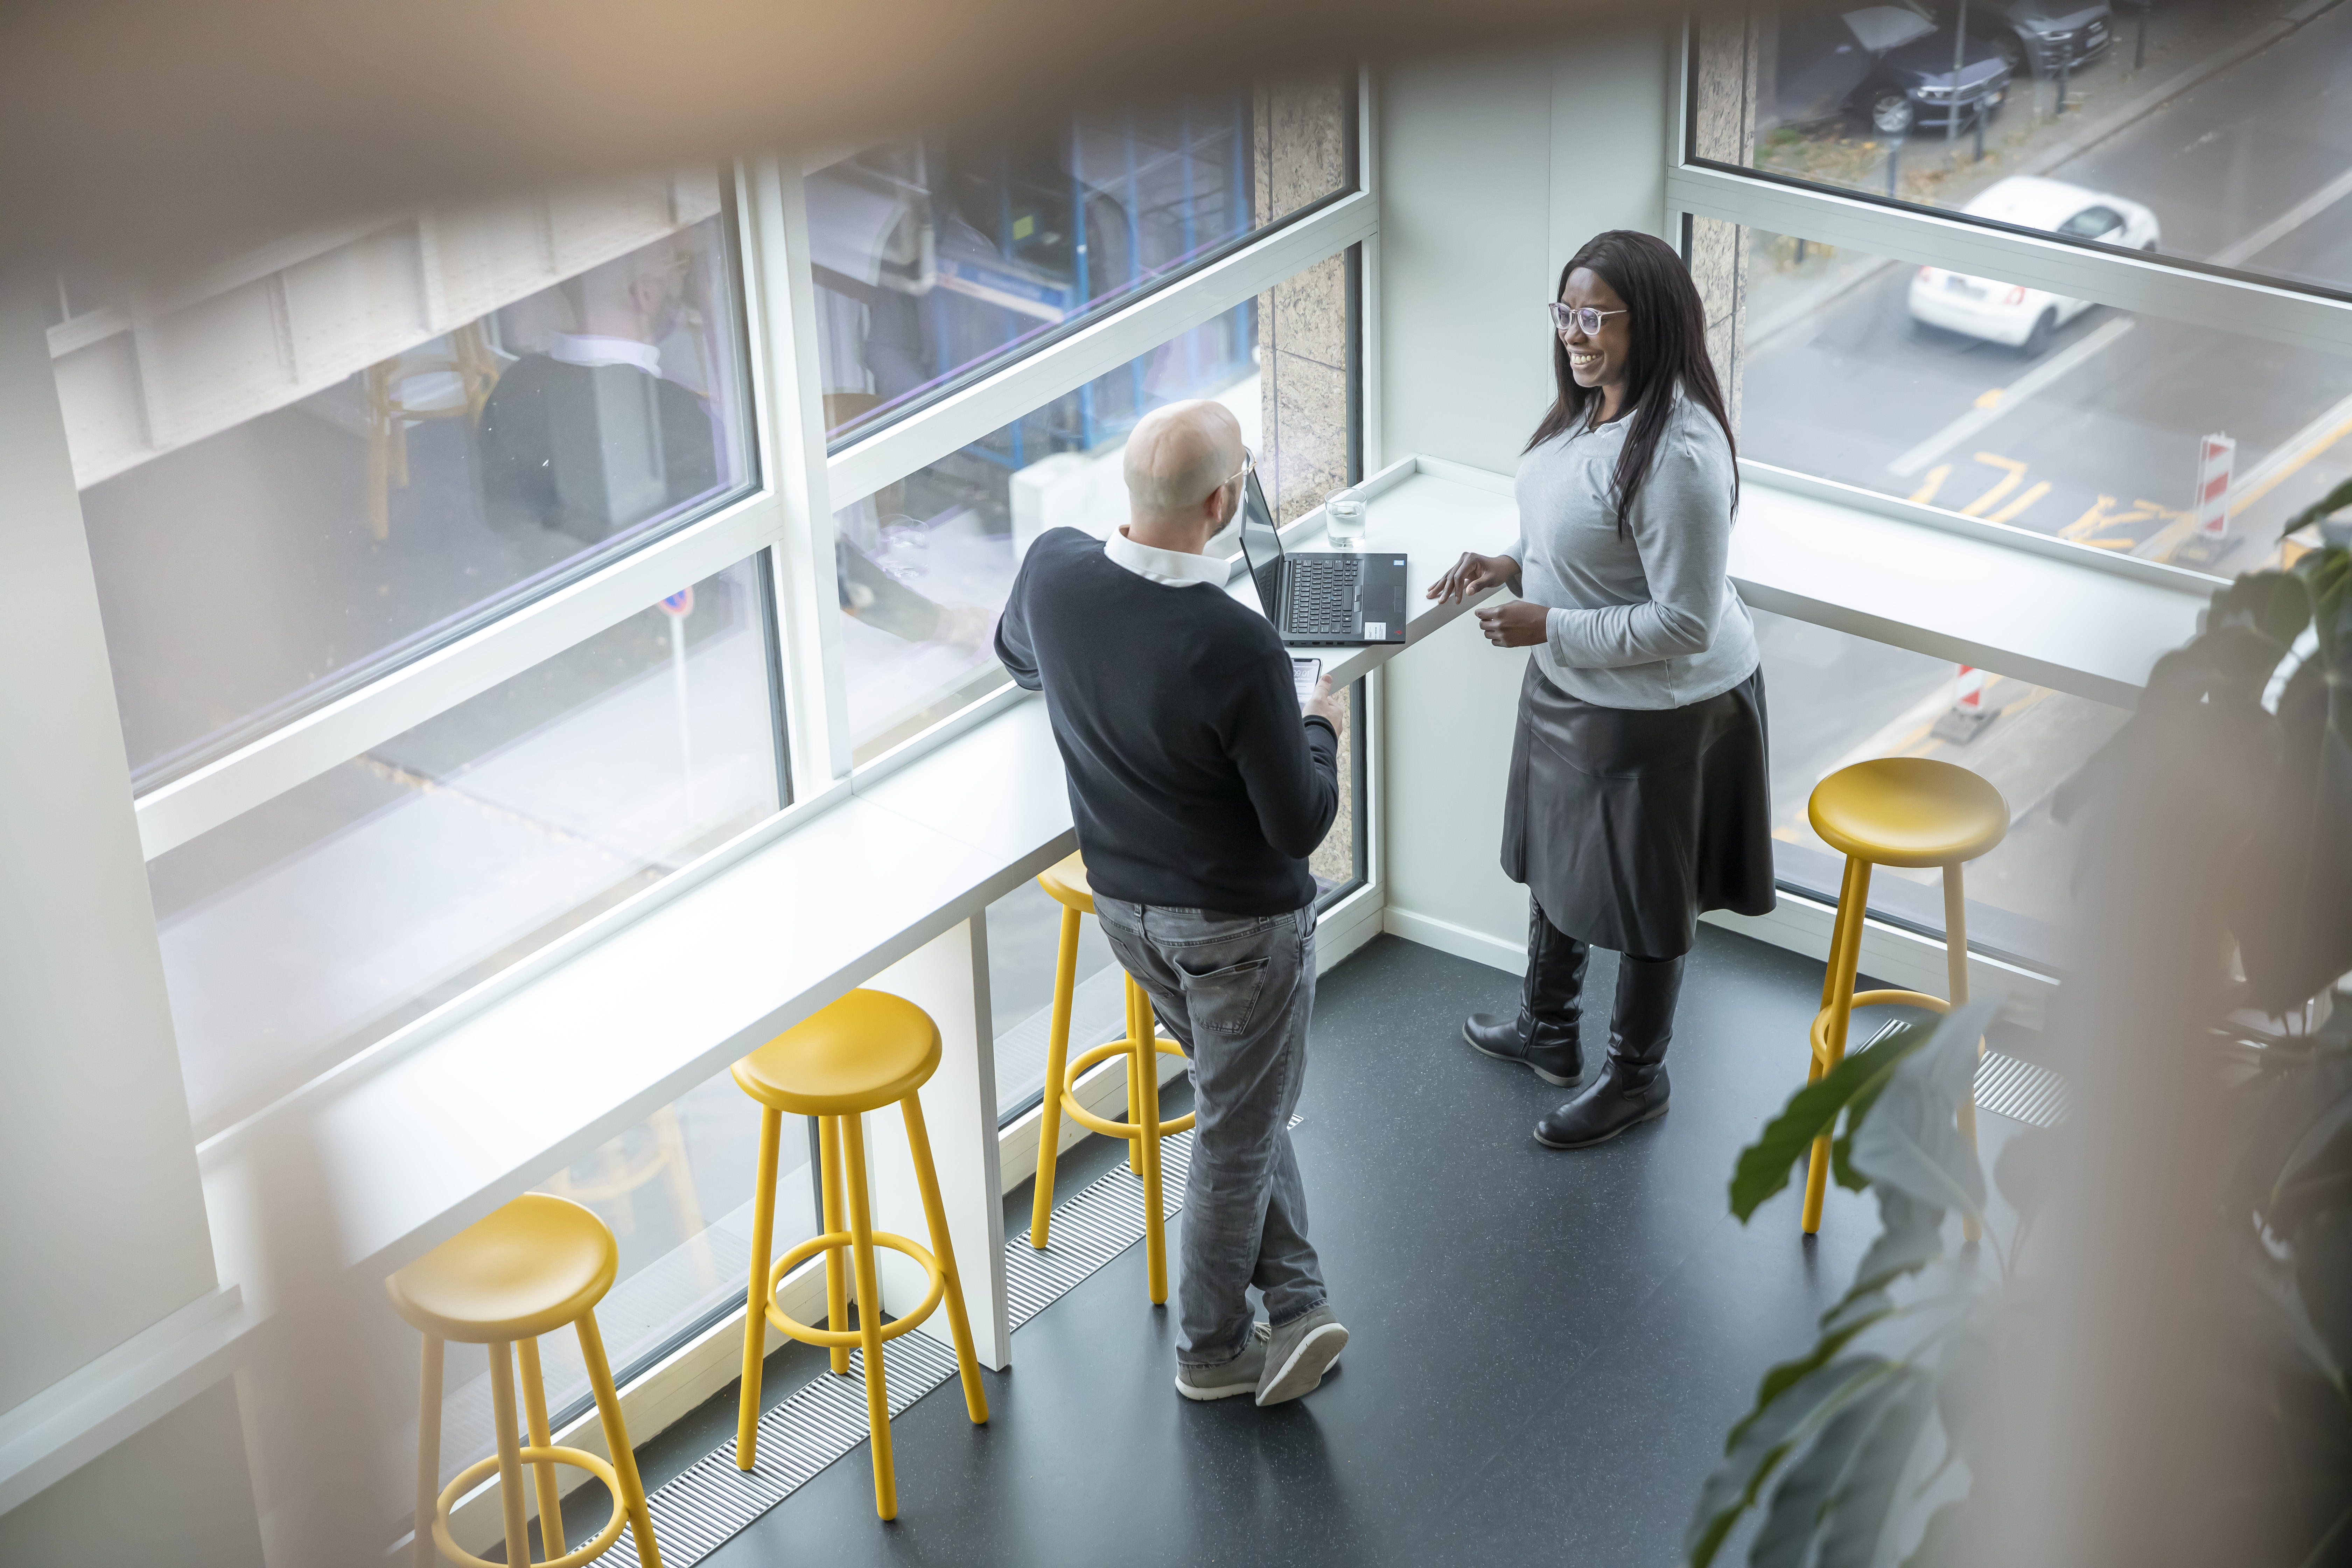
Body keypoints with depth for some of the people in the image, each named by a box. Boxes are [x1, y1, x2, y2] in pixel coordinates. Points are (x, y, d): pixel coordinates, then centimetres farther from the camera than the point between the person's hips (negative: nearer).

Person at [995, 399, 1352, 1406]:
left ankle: (1294, 1302, 30)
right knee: (1238, 1132, 14)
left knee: (1243, 1097, 25)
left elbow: (1018, 655, 11)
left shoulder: (1053, 569, -14)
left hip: (1123, 902, 6)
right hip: (1238, 921, -6)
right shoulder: (1238, 650, -33)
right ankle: (1212, 1349, 31)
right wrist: (1321, 729, -4)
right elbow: (1300, 825, -22)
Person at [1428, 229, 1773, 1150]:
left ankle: (1637, 1076, 33)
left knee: (1641, 898, 11)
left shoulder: (1677, 454, -32)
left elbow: (1683, 623, -30)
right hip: (1571, 687, 9)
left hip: (1658, 707, -9)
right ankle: (1547, 1030, 48)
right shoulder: (1593, 407, -2)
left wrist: (1550, 626, -26)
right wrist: (1513, 563, -1)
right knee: (1555, 856, 26)